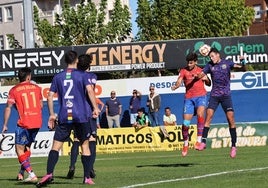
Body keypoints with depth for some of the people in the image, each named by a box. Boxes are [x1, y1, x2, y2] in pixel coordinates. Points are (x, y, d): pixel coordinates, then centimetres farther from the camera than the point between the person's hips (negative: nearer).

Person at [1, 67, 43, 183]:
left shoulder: (14, 90, -1)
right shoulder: (36, 88, 10)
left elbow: (8, 108, -4)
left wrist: (5, 125, 1)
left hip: (24, 123, -5)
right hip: (37, 122, 5)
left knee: (19, 149, -2)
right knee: (27, 147, 22)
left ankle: (32, 175, -15)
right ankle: (22, 173, 23)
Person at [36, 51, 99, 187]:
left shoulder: (58, 77, 10)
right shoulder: (82, 75, 4)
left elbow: (50, 96, 7)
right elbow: (90, 90, -10)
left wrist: (51, 114, 14)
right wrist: (95, 108, -7)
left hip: (64, 117, 1)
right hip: (82, 116, -1)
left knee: (56, 146, 0)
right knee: (85, 145, 8)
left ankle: (49, 174, -17)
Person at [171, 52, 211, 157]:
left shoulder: (201, 71, 8)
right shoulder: (184, 71, 5)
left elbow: (208, 84, 18)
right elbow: (179, 81, -10)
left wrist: (206, 79, -5)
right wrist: (176, 86, -33)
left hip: (201, 96, -1)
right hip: (188, 98, 1)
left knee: (200, 114, -30)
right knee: (185, 123, -3)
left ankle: (199, 140, -26)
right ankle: (185, 145, 20)